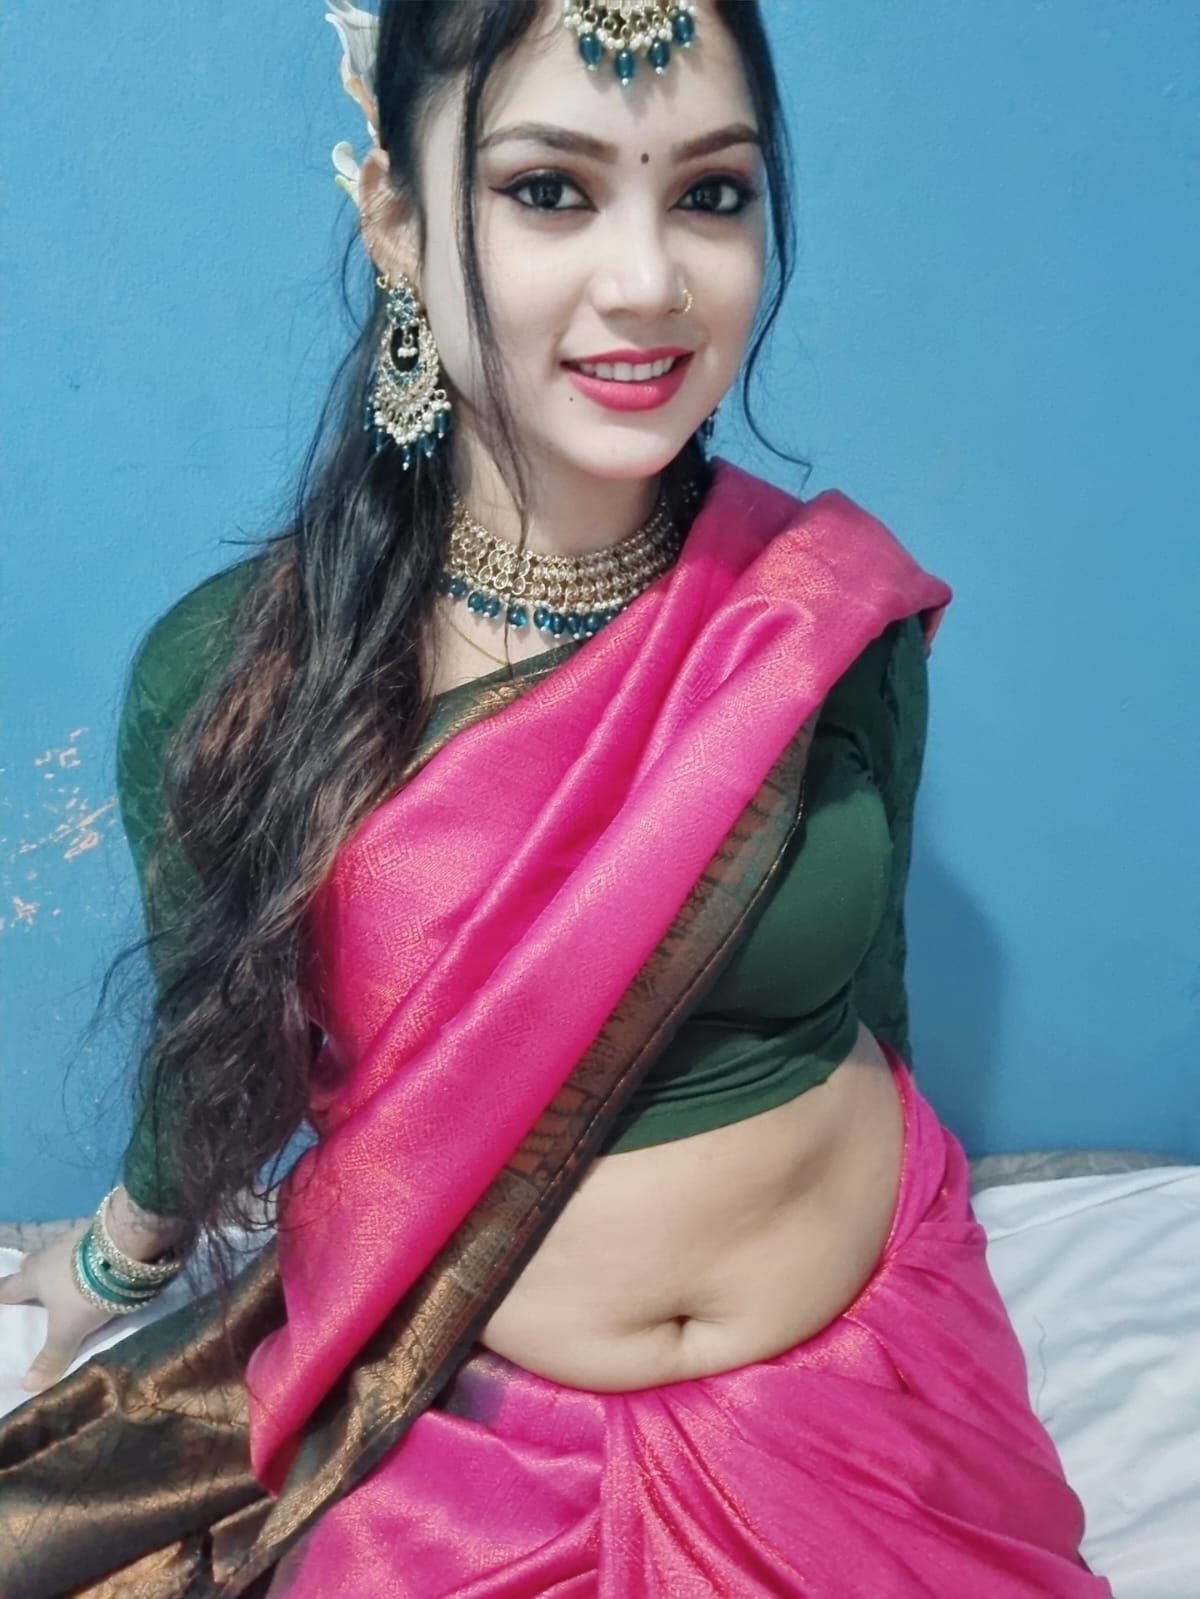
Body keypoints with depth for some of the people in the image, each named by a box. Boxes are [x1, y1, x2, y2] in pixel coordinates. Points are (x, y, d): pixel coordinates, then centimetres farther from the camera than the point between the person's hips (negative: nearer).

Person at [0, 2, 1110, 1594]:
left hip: (860, 1388, 2)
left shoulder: (839, 613, -12)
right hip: (448, 1435, -1)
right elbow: (221, 1060, 2)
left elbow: (863, 994, 4)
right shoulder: (227, 673, -16)